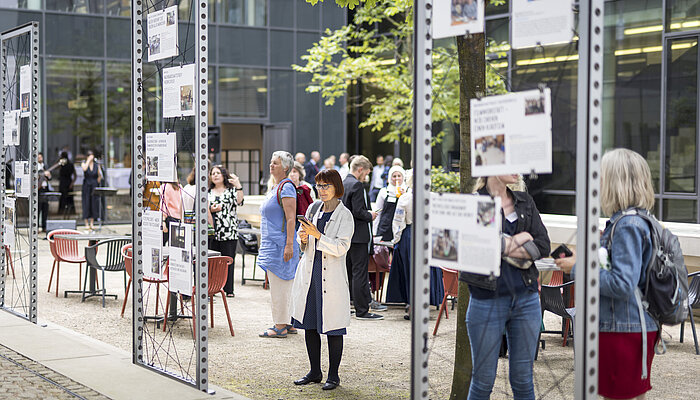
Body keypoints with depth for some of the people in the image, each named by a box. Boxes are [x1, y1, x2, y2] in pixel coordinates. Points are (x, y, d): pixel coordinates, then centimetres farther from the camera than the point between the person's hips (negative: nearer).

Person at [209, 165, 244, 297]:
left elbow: (239, 201, -13)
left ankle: (228, 289, 6)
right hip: (212, 232, 2)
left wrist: (238, 186, -25)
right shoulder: (208, 193, 14)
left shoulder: (231, 190, 6)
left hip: (229, 233, -2)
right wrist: (211, 210, -7)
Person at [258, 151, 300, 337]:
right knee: (283, 284, 12)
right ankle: (288, 323, 18)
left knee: (278, 284, -6)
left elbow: (291, 218, -19)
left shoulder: (286, 187, -13)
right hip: (271, 243, 10)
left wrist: (289, 245, -24)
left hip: (280, 244, -10)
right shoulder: (275, 187, 18)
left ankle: (281, 326, -1)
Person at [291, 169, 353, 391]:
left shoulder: (344, 215, -6)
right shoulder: (313, 210, 10)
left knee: (332, 327, 0)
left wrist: (317, 235, -23)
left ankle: (333, 375, 12)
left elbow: (341, 247, -16)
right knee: (309, 324, 10)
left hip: (332, 276, -6)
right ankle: (315, 371, 23)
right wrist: (303, 239, -4)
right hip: (310, 272, 6)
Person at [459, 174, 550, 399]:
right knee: (483, 381, 4)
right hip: (487, 301, -4)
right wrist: (518, 240, -8)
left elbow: (543, 245, 1)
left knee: (523, 380, 9)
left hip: (526, 299, 4)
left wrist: (505, 247, -10)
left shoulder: (525, 202, 11)